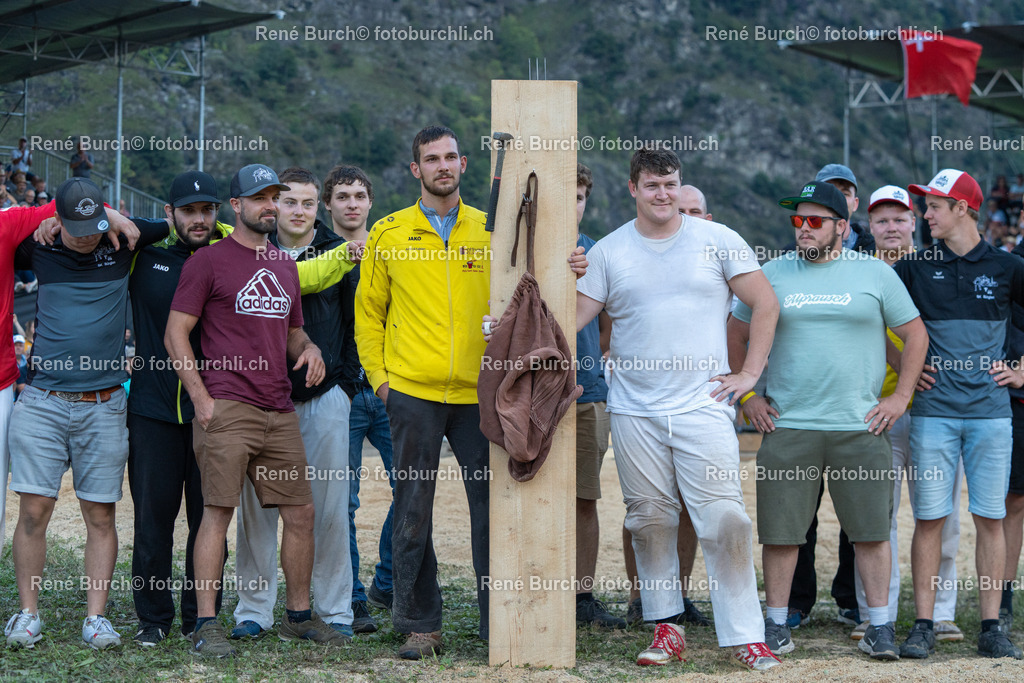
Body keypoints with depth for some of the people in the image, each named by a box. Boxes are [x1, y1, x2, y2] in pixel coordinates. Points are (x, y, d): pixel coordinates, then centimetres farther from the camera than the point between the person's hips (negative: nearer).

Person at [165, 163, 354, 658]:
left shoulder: (285, 266, 20)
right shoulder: (209, 261, 0)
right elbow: (175, 332, -3)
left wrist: (308, 348, 5)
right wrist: (201, 398, -11)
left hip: (280, 412, 7)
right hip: (227, 411, -6)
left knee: (300, 513, 7)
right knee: (218, 512, -10)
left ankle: (298, 616, 19)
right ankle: (206, 624, -7)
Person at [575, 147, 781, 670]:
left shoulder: (716, 241, 3)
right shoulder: (608, 252, 7)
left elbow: (765, 304, 7)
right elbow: (572, 318, 5)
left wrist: (749, 373, 1)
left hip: (702, 405, -2)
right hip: (634, 410, 2)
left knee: (723, 520, -9)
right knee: (650, 521, 6)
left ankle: (745, 636, -8)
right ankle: (666, 626, 17)